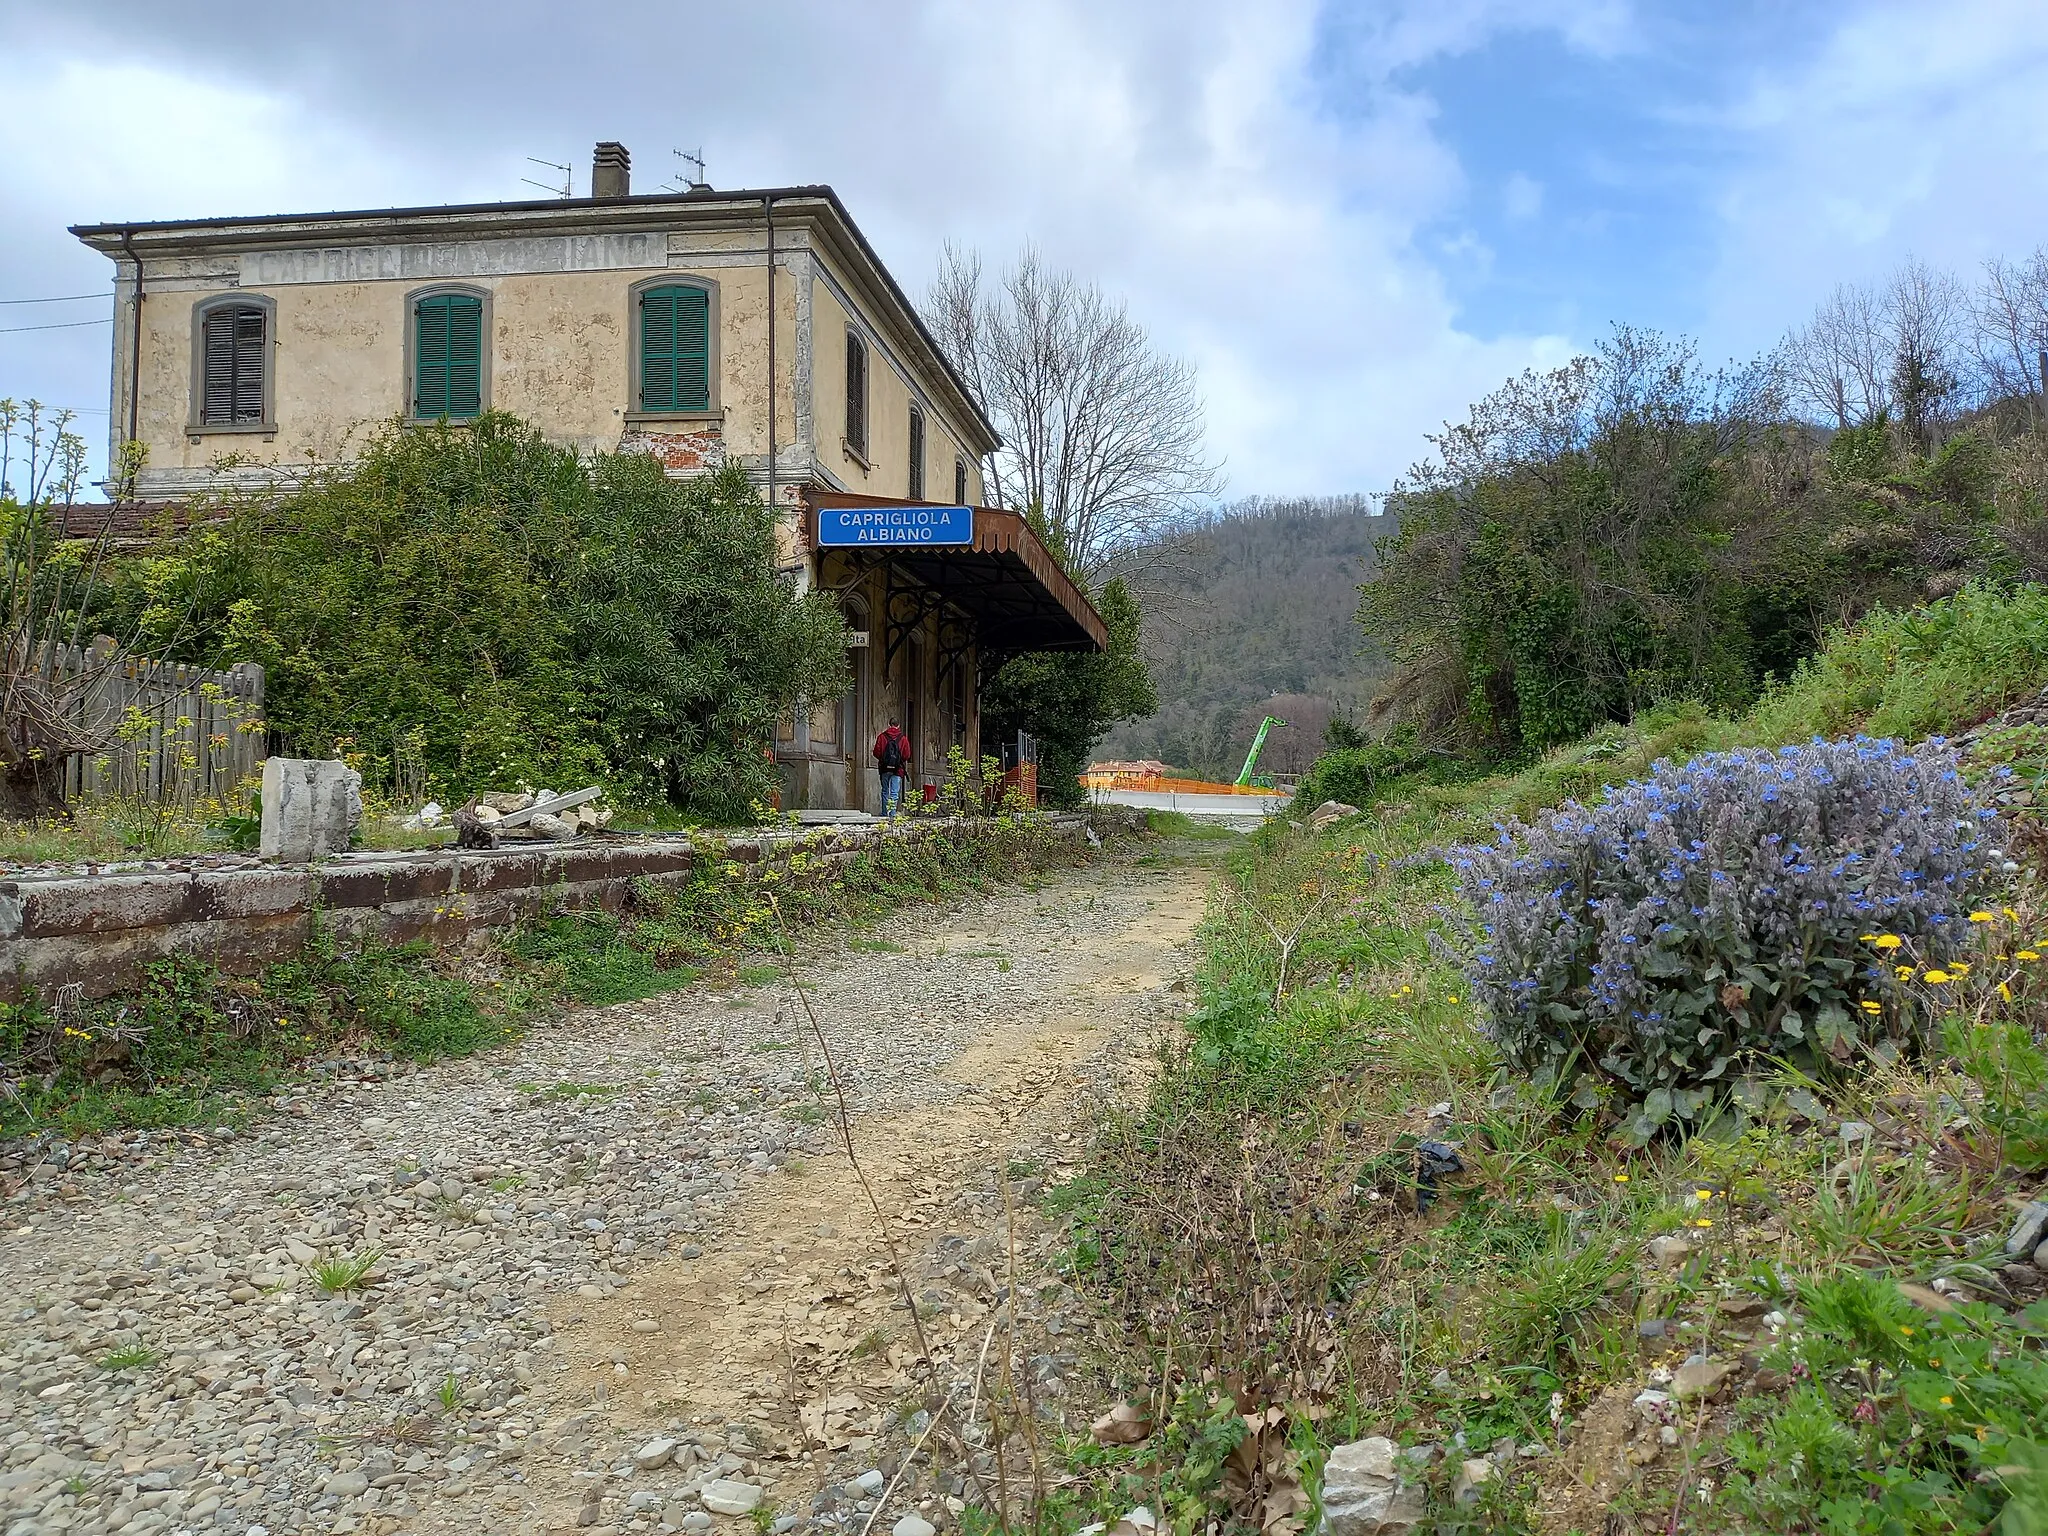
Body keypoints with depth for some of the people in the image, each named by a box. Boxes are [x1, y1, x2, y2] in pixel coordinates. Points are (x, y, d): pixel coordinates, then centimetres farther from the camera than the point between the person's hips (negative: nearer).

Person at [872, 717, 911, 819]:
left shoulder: (882, 737, 0)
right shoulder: (903, 738, 0)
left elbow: (876, 752, -3)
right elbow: (907, 755, -4)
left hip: (885, 768, 1)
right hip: (898, 769, -1)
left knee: (885, 792, 14)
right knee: (894, 793, -2)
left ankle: (884, 814, 16)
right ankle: (892, 815, -11)